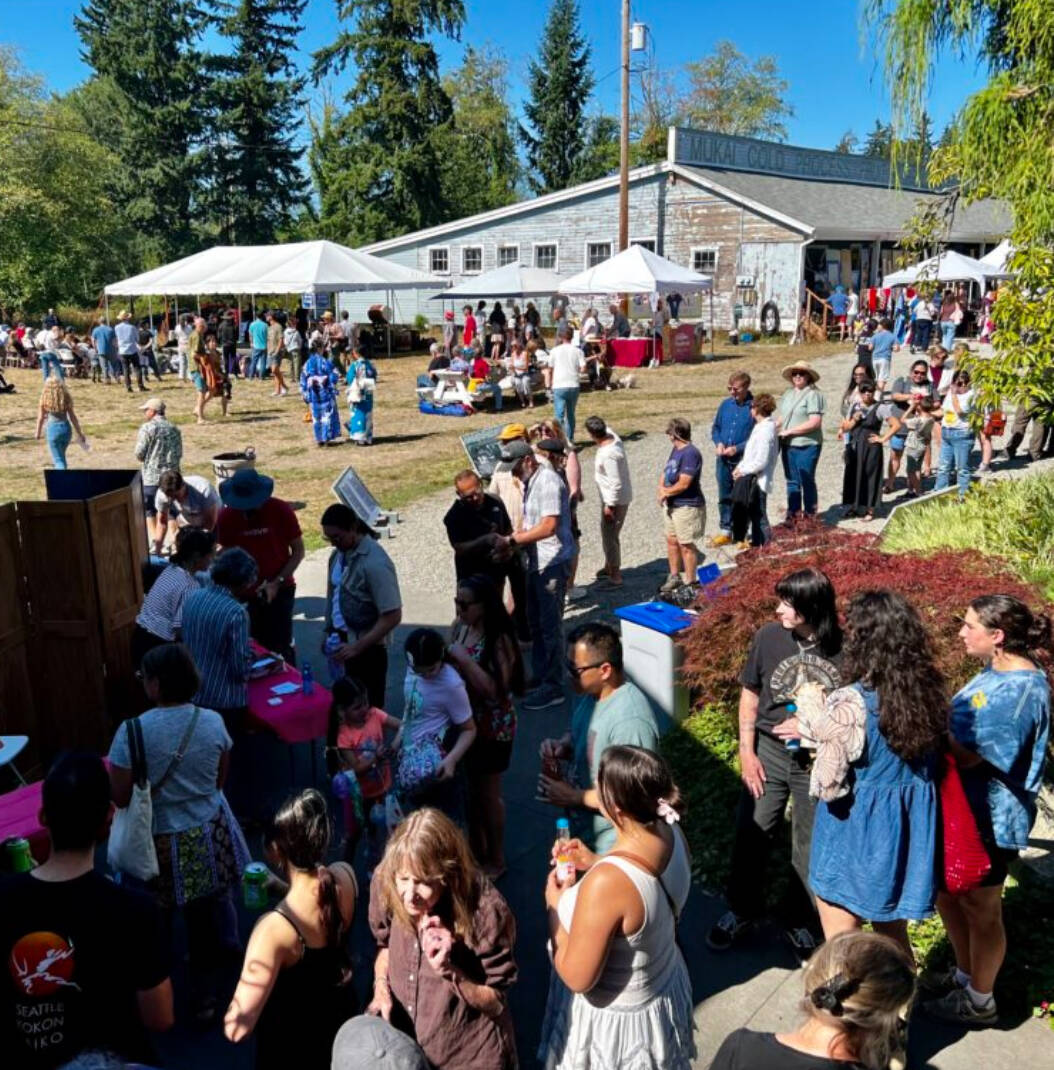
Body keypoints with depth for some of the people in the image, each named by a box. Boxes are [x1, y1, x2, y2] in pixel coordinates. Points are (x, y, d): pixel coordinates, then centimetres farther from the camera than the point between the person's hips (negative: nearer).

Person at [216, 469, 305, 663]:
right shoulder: (227, 516, -8)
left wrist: (277, 583, -13)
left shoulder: (281, 510, -13)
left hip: (281, 589, -2)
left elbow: (298, 551, -5)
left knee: (281, 646, -3)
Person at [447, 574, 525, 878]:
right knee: (468, 789, 19)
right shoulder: (459, 626, -2)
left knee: (488, 794, 9)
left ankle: (496, 860, 28)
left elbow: (496, 689, -28)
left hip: (492, 728, -6)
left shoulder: (499, 639, -23)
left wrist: (464, 660, -29)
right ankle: (476, 850, 39)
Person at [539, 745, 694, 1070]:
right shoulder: (671, 833, -17)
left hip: (616, 1017, -6)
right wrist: (594, 863, 2)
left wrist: (555, 908, -15)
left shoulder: (605, 883, -40)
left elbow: (578, 977, -27)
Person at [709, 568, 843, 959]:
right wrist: (746, 753, -2)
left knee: (811, 845, 14)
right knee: (752, 834, 11)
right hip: (768, 751, 1)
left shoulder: (843, 649, -15)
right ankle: (741, 911, 34)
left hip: (819, 760, -1)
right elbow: (749, 696, 1)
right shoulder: (768, 638, -10)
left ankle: (799, 920, 38)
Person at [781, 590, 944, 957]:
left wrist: (813, 714, -9)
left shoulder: (851, 704, -25)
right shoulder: (926, 690, -5)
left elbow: (828, 785, -19)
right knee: (893, 936, 24)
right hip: (906, 828, 6)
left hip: (857, 830, -6)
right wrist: (820, 728, 11)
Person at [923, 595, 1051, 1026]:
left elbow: (968, 755, -27)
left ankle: (979, 1001, 30)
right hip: (961, 808, 9)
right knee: (948, 895, 22)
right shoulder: (996, 673, 4)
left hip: (989, 818, -9)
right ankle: (965, 976, 42)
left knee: (980, 909, 10)